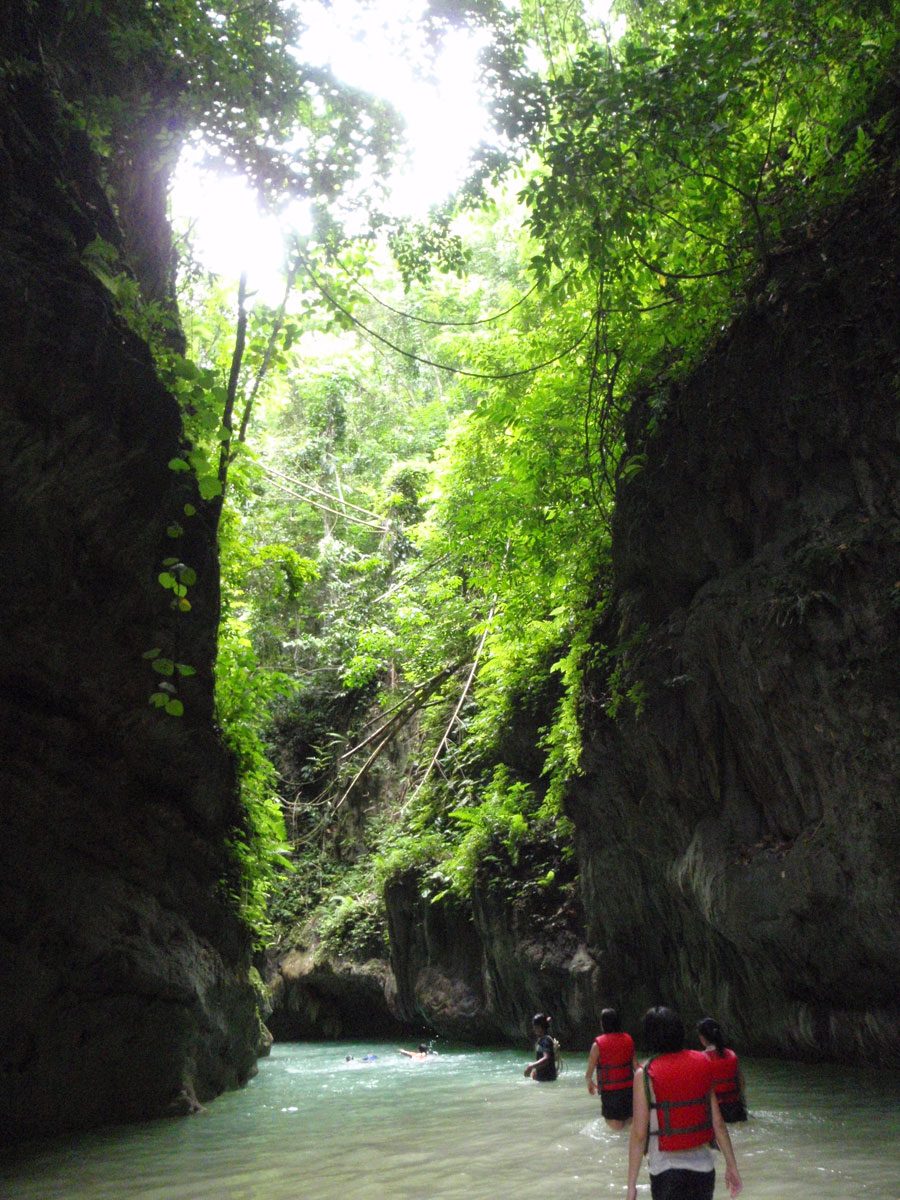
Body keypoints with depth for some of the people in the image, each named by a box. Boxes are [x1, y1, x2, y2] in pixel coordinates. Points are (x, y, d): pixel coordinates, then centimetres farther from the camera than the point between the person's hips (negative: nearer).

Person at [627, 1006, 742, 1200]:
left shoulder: (645, 1074, -11)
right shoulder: (700, 1064, 0)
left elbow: (639, 1134, -11)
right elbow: (717, 1122, 2)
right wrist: (732, 1166, 12)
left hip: (667, 1171, -4)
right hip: (703, 1167, 4)